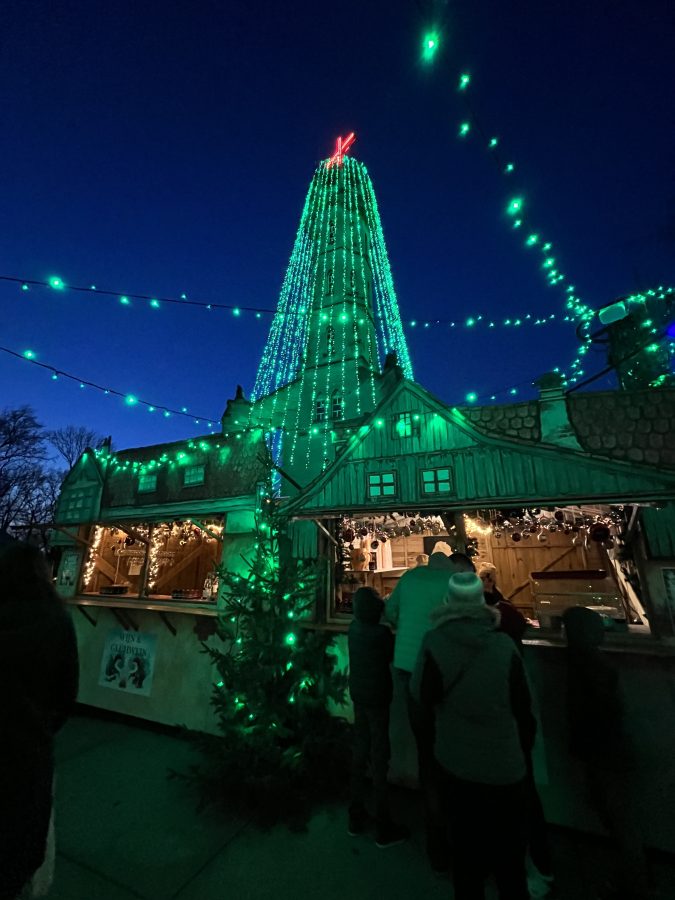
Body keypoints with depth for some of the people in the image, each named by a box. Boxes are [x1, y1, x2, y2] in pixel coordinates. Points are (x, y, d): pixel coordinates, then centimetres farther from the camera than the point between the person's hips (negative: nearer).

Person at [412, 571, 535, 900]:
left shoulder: (434, 643, -20)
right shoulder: (504, 646, -19)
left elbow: (422, 696, -10)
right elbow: (523, 706, -8)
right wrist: (524, 748, 10)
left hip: (456, 762, 1)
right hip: (504, 765, 0)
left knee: (466, 842, 23)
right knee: (508, 848, 22)